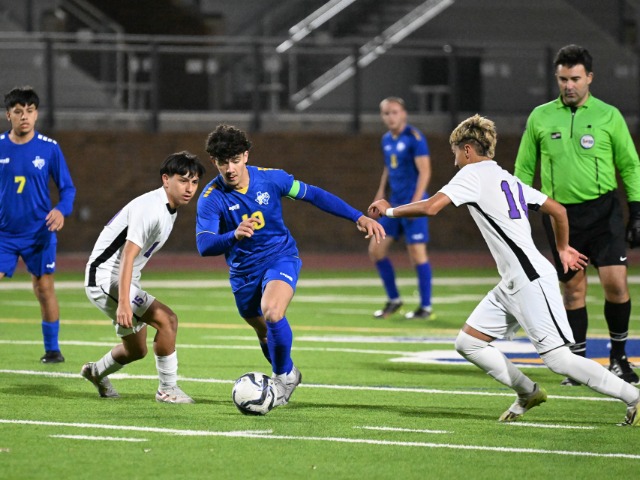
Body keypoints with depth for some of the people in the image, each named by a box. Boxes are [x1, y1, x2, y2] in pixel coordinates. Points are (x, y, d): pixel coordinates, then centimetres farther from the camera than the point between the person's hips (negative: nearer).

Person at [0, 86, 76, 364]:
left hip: (39, 233, -1)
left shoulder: (49, 148, -4)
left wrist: (62, 210, -18)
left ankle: (52, 349, 17)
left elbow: (67, 187, 1)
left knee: (44, 288, 3)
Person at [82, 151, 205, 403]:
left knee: (136, 350, 20)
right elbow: (127, 256, -28)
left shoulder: (170, 208, 9)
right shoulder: (150, 208, -22)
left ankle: (96, 372, 47)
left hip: (124, 280, 10)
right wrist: (123, 303, -35)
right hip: (105, 277, -10)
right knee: (167, 319, -23)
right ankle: (168, 389, -13)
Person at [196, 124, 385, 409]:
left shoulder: (270, 178, -15)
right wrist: (234, 236, -51)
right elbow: (204, 245, -30)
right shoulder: (211, 198, -18)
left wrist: (359, 217, -5)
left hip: (281, 258, -2)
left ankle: (283, 377, -7)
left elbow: (313, 195, -2)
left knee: (271, 313, -29)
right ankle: (288, 374, 46)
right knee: (264, 333, 15)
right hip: (244, 272, 2)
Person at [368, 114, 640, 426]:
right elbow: (557, 210, 22)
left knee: (558, 358, -10)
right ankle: (528, 394, 17)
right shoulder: (509, 179, 18)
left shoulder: (473, 174, -6)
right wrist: (563, 249, 37)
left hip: (531, 281, -9)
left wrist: (390, 211, -3)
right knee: (468, 343, 10)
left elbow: (431, 207, -18)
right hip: (512, 285, 9)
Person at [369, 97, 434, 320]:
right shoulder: (387, 139, 12)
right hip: (394, 203, 8)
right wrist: (380, 194, 17)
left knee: (417, 252, -7)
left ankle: (426, 307, 2)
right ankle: (393, 300, 17)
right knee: (376, 249, 5)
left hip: (412, 203, -8)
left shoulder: (414, 138, -11)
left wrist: (415, 203, -21)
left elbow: (425, 171, -15)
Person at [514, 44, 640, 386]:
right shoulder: (540, 118, 7)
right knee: (573, 288, 2)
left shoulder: (608, 116, 4)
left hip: (602, 210, -1)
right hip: (560, 213, 1)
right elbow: (524, 169, 13)